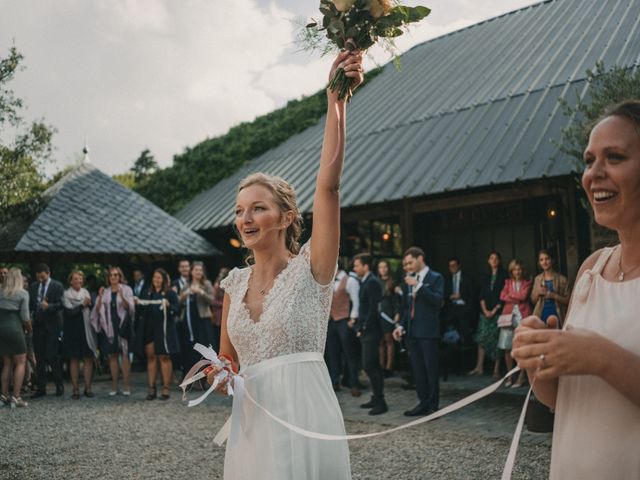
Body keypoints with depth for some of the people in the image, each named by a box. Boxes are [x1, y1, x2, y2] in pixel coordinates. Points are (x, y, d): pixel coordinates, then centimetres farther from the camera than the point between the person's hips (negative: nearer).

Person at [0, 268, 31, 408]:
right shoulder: (22, 293, -4)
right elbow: (25, 316, -7)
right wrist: (30, 328, 8)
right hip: (14, 328, -5)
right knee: (21, 362, 3)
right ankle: (16, 397, -4)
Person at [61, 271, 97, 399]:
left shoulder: (86, 292, 10)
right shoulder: (66, 294, -1)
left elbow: (92, 310, 8)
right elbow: (70, 311, -13)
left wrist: (90, 304, -9)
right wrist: (83, 305, -12)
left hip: (87, 329, 3)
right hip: (73, 330, -3)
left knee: (89, 358, 2)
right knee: (74, 359, 3)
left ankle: (87, 388, 10)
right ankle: (75, 389, 10)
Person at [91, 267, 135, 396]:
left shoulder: (126, 289, 3)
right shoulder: (105, 292, 11)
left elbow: (130, 308, -7)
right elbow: (98, 310, 6)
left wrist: (122, 297, -24)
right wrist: (100, 298, -11)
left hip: (122, 325, -3)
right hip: (109, 326, 3)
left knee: (124, 355, -5)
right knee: (112, 355, 5)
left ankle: (125, 386, -1)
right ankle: (114, 386, 11)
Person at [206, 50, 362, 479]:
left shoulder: (310, 269, -7)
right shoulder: (235, 283, 8)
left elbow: (328, 186, -20)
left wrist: (336, 100, -24)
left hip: (303, 422, -5)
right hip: (252, 426, 5)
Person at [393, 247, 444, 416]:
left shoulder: (435, 278, -5)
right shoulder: (413, 279, 15)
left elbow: (438, 300, -21)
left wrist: (418, 285, -23)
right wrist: (402, 326, 13)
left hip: (428, 332, -7)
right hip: (413, 331, 7)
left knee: (431, 369, -1)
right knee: (418, 369, 9)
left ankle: (433, 405, 7)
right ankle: (423, 403, 17)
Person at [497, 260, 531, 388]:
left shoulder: (527, 283, 11)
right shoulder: (508, 282, 18)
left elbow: (523, 295, -5)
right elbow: (502, 296, 4)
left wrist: (510, 294, 5)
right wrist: (516, 298, -5)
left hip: (523, 315, -2)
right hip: (509, 314, 3)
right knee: (507, 347, -1)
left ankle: (521, 376, -4)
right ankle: (509, 375, 8)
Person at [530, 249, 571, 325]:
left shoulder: (562, 279, 2)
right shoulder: (538, 279, 12)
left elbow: (567, 300, 0)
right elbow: (533, 300, 17)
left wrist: (554, 296, -14)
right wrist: (537, 293, -3)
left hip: (556, 314, -2)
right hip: (541, 315, 2)